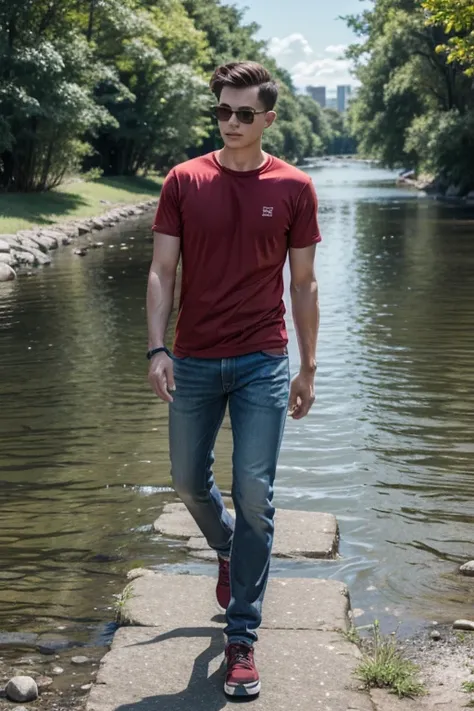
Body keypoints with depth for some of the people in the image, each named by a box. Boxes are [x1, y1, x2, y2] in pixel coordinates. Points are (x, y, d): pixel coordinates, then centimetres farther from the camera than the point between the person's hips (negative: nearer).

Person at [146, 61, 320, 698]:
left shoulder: (293, 188, -1)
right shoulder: (184, 182, 1)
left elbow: (303, 284, 4)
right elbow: (162, 270, -1)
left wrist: (308, 369, 5)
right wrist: (157, 348, -12)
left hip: (263, 364, -2)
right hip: (194, 362, 2)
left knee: (254, 496, -4)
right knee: (189, 482, 14)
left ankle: (242, 638, 8)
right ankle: (228, 551, 47)